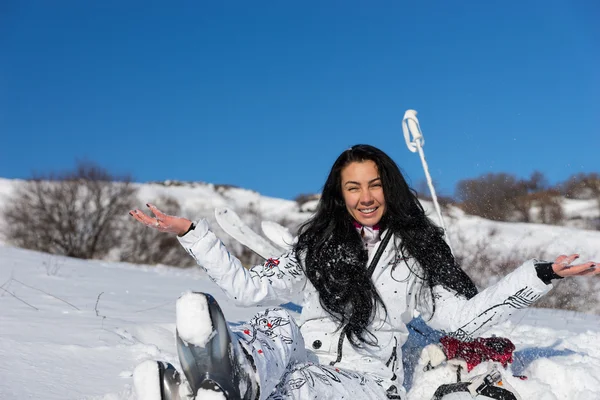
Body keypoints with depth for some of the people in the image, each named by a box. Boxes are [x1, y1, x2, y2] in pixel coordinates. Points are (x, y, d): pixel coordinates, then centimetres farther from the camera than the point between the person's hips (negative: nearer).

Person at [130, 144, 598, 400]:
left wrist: (540, 274, -1)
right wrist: (191, 233, 10)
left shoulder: (417, 249, 14)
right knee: (279, 326, -33)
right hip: (302, 360, 2)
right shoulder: (316, 247, 18)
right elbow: (247, 287, 15)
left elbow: (462, 318, 6)